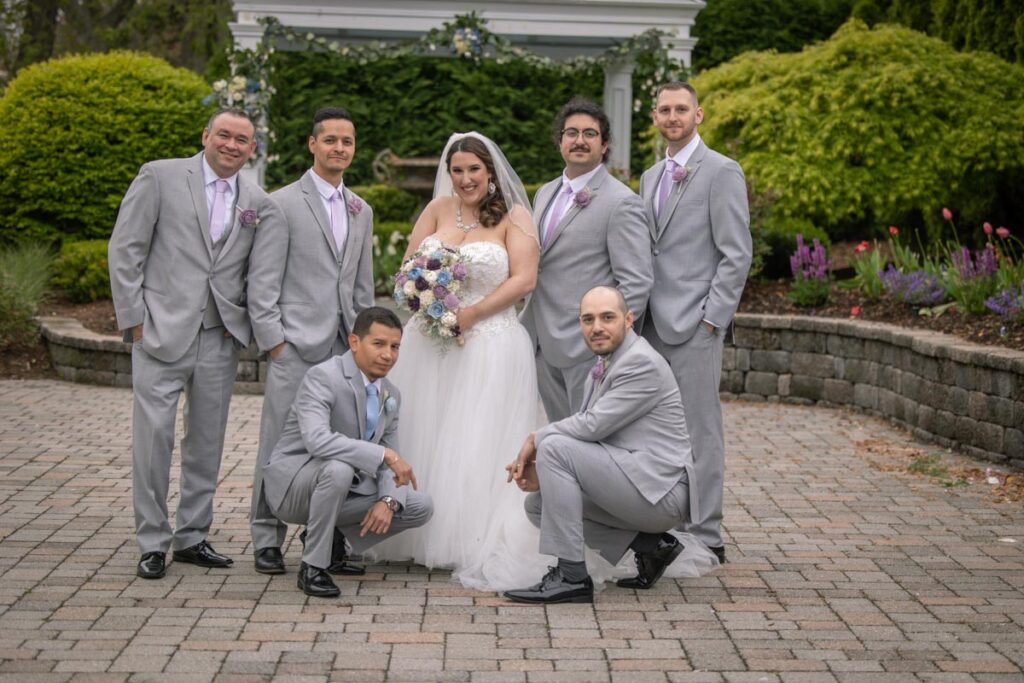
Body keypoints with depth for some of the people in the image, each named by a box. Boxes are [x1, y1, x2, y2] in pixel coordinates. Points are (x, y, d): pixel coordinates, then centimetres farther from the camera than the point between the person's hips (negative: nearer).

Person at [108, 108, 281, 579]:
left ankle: (192, 536, 21)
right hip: (162, 333, -4)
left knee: (207, 440, 9)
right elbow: (125, 249, -2)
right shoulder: (160, 176, 0)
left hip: (220, 340, 4)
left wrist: (249, 321, 0)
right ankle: (152, 543, 7)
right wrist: (134, 318, -7)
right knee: (153, 435, -4)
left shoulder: (258, 203, 10)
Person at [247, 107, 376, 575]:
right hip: (295, 348, -5)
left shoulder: (362, 211, 17)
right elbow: (262, 284, -5)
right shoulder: (283, 204, -2)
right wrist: (273, 344, -10)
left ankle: (330, 542, 13)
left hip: (344, 352, 5)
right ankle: (267, 542, 9)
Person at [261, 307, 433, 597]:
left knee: (421, 507, -3)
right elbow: (316, 440, -37)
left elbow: (388, 464, 8)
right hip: (291, 485, -8)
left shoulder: (391, 396, 4)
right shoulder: (322, 377, -20)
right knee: (338, 469, -39)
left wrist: (388, 500, -14)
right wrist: (384, 454, -38)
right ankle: (313, 566, -20)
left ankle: (325, 536, 11)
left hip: (345, 486, 8)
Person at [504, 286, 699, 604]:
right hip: (640, 486, 10)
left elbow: (591, 426, -20)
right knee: (538, 504, 10)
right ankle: (649, 545, 8)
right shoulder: (600, 369, 16)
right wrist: (540, 470, -6)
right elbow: (588, 436, 12)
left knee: (555, 447, -20)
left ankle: (571, 576, -16)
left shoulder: (642, 363, -15)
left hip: (660, 490, -10)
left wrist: (536, 439, -5)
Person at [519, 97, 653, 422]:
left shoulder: (621, 203, -10)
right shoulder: (545, 193, 16)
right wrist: (525, 323, 15)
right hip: (542, 346, 8)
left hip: (588, 347, -7)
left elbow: (636, 283, -14)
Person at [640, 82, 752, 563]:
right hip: (652, 324, 7)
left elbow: (737, 255, -9)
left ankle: (705, 537, 3)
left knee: (699, 432, -4)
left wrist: (711, 318, -13)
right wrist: (639, 314, 13)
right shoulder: (651, 176, 19)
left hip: (694, 325, -7)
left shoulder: (721, 172, -5)